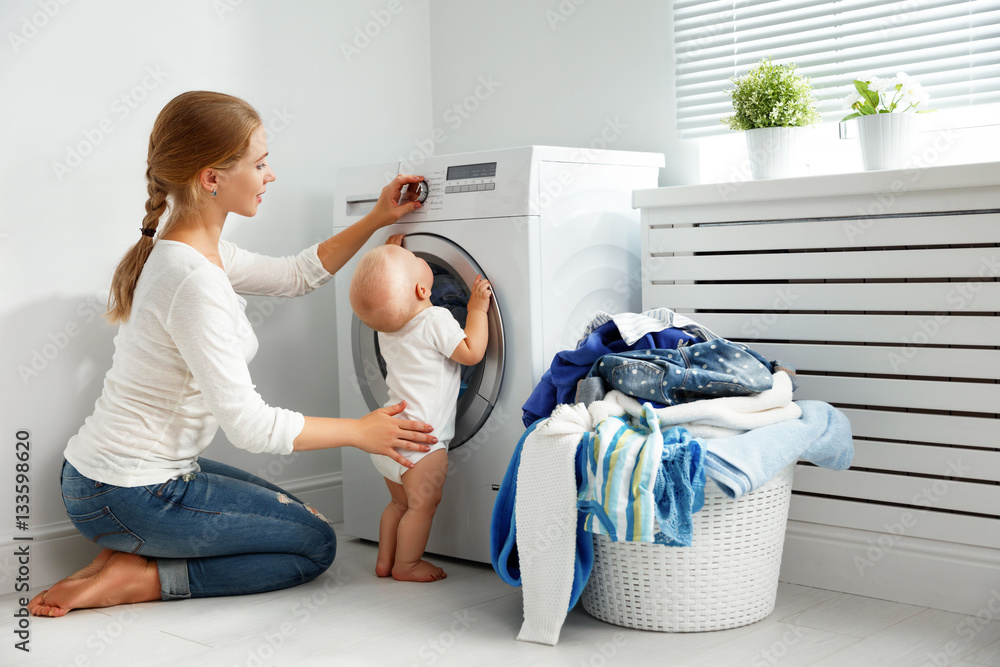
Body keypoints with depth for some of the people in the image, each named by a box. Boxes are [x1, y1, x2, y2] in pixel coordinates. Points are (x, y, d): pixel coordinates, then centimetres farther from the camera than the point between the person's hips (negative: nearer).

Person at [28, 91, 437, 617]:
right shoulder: (194, 282, -27)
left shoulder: (190, 251, 3)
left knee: (294, 514, 24)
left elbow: (296, 275, 18)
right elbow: (250, 425, -25)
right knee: (314, 544, 4)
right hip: (128, 496, -9)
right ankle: (138, 578, -3)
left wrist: (377, 220, 12)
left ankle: (132, 553, 12)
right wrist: (360, 432, -13)